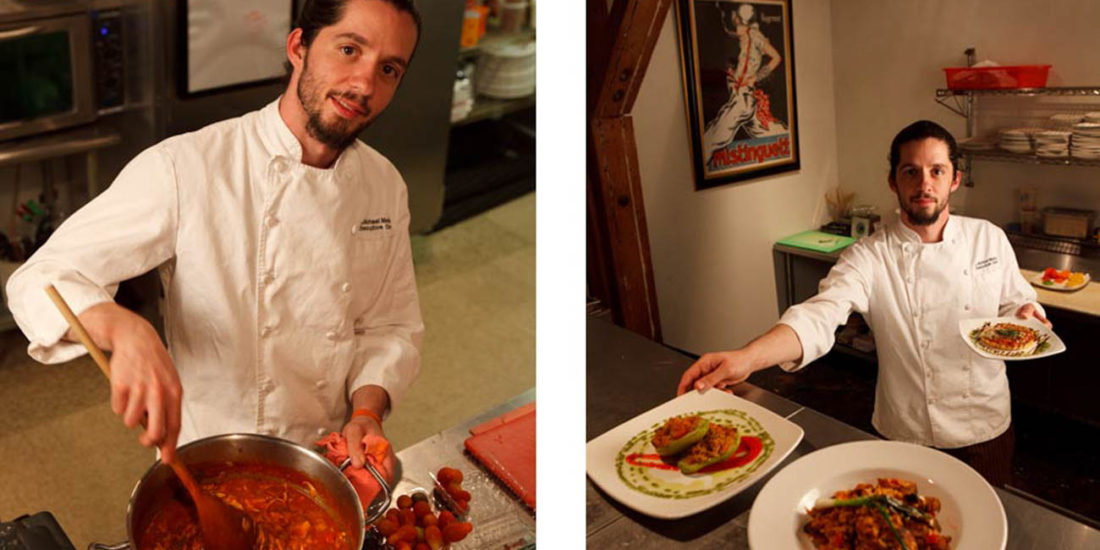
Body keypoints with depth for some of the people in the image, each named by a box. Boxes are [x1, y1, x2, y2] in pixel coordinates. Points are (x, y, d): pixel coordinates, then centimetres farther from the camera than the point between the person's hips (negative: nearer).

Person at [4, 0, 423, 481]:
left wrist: (367, 411, -19)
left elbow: (393, 326, 0)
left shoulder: (385, 186, -8)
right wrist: (125, 330, -42)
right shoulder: (184, 170, -23)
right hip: (209, 460, -3)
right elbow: (41, 281, -21)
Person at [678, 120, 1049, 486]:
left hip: (988, 427, 3)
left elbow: (1013, 304, 10)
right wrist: (745, 358, -49)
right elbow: (820, 315, -31)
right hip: (907, 435, -2)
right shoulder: (869, 257, -15)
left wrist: (1024, 315, -17)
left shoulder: (989, 238, -4)